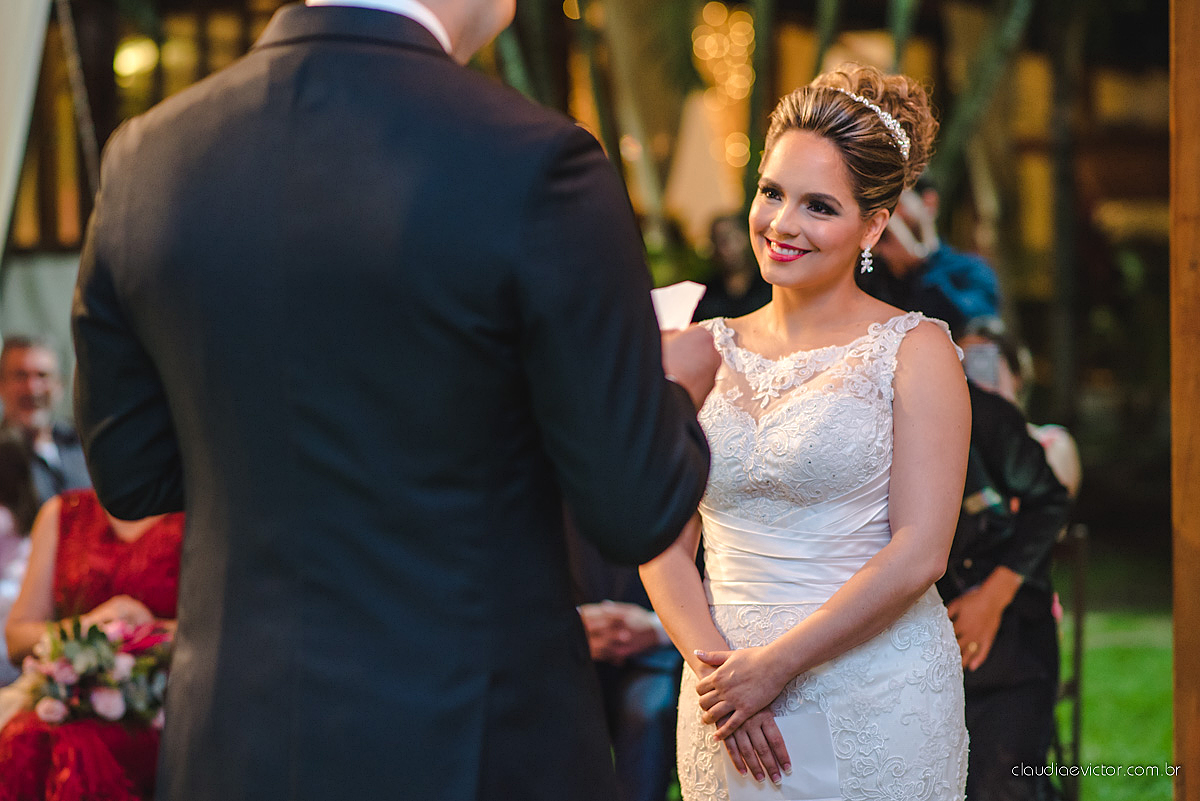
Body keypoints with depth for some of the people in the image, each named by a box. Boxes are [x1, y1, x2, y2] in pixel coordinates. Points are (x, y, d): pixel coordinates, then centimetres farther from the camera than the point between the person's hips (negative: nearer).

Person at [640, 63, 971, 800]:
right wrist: (715, 664, -11)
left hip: (877, 707, -3)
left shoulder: (913, 351, -3)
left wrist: (774, 665, -13)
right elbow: (664, 545, 5)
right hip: (727, 711, 3)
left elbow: (919, 552, -10)